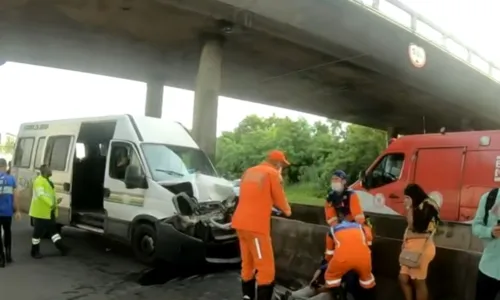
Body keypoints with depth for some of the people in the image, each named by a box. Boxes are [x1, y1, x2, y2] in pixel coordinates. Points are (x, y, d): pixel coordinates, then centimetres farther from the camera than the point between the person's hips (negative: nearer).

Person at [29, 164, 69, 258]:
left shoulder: (47, 181, 15)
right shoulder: (39, 181, -18)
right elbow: (41, 195, -29)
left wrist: (55, 202, 9)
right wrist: (51, 204, -34)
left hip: (49, 212, 10)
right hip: (40, 212, -10)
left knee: (53, 230, 12)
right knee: (38, 232, 2)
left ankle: (61, 248, 16)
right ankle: (35, 252, 16)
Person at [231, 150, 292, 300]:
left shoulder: (249, 172, 15)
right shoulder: (272, 173, -5)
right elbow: (279, 198, 2)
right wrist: (287, 210, 21)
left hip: (241, 222, 8)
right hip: (256, 225, -8)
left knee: (247, 263, 19)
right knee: (266, 268, -2)